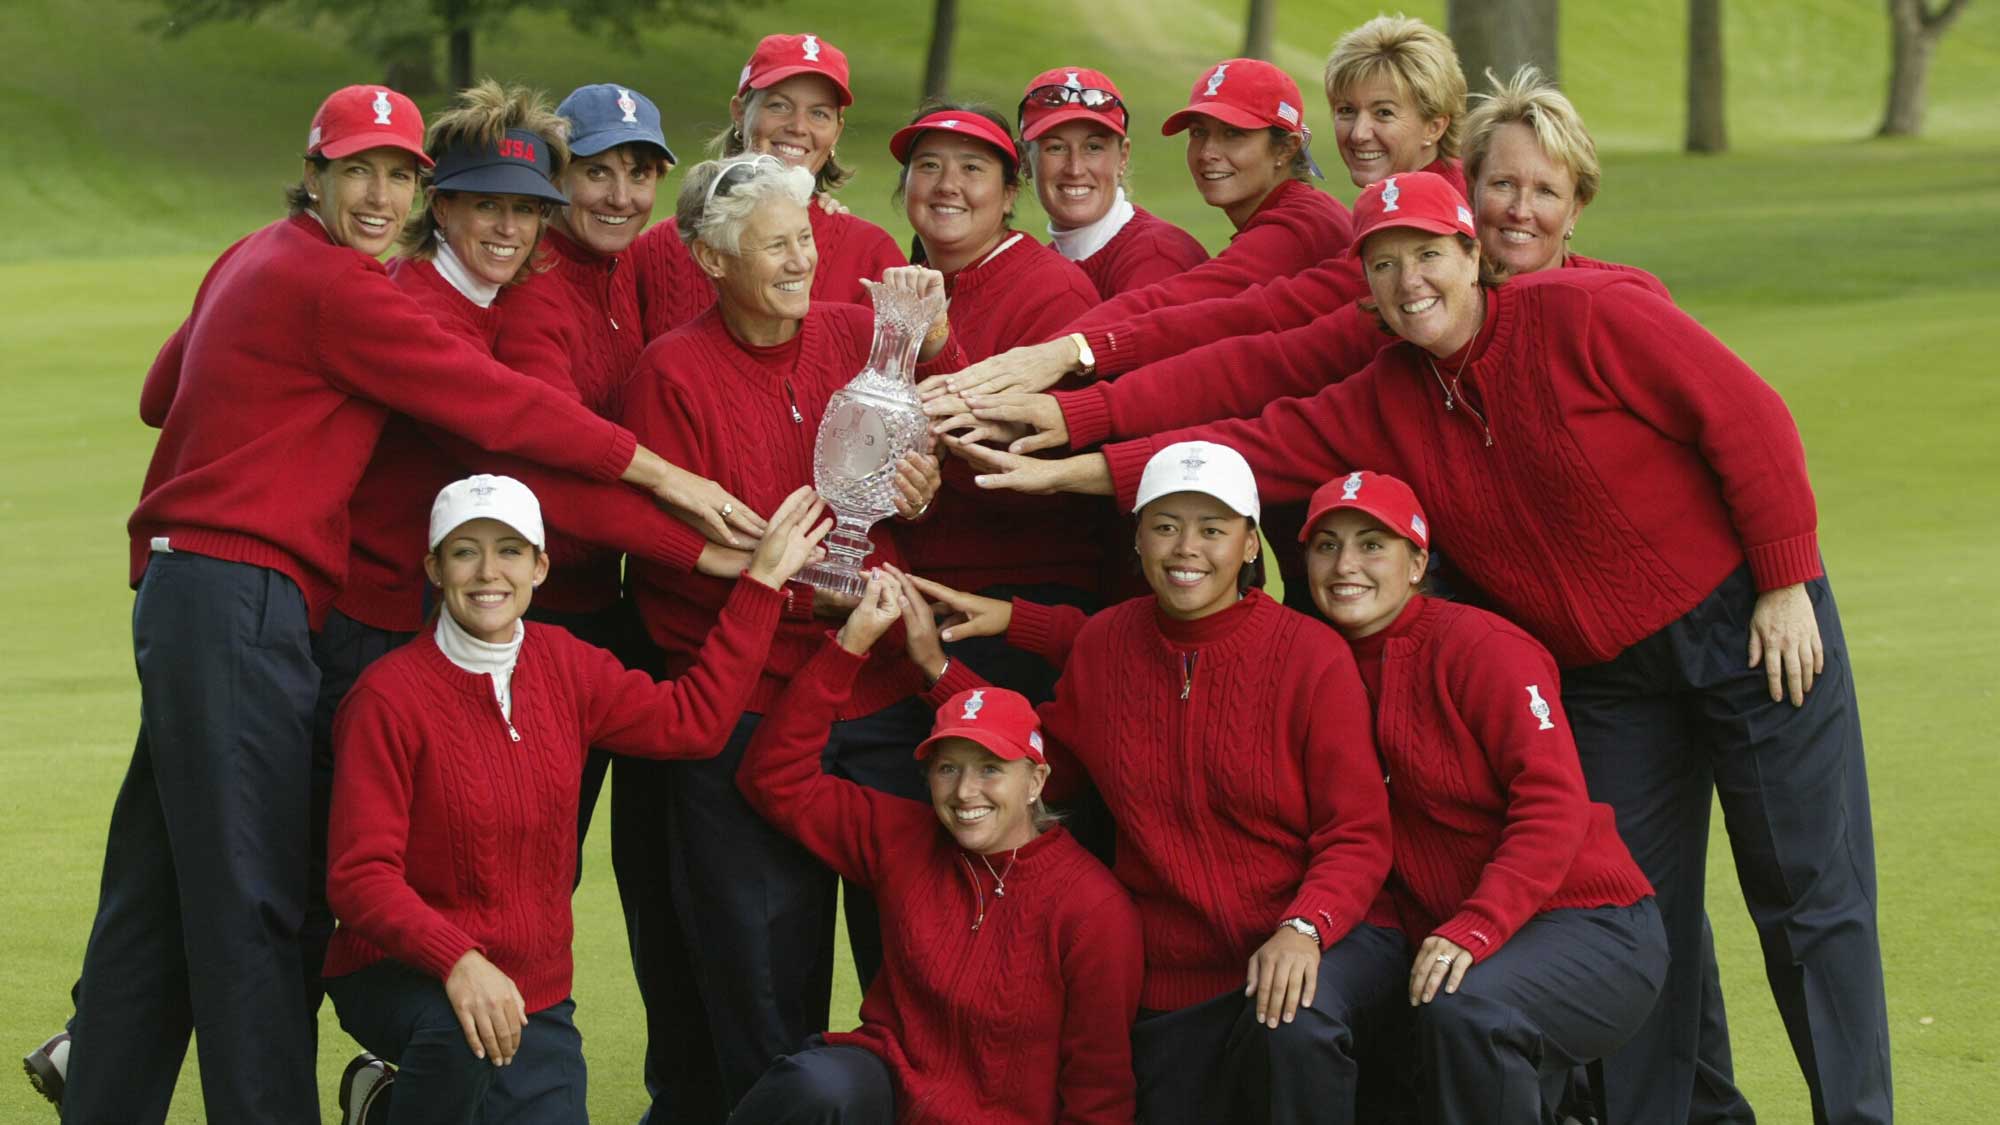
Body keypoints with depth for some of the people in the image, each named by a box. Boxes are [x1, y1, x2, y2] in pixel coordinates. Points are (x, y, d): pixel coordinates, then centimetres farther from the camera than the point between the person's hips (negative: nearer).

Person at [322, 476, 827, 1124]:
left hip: (534, 991, 6)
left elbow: (694, 720, 7)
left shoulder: (565, 666, 3)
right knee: (457, 1028, -39)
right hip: (399, 978, -6)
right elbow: (360, 875, -19)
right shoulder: (389, 697, -15)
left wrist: (765, 578, 5)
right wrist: (457, 961, -35)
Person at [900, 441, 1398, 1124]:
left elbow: (1357, 837, -11)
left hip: (1322, 940, -5)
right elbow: (1046, 764, 17)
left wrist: (1304, 928, -29)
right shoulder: (1101, 645, 2)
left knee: (1296, 1026, -36)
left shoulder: (1313, 657, -11)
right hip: (1173, 983, 5)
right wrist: (939, 669, 11)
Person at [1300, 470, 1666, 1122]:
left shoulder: (1480, 647, -11)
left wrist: (1473, 931, -29)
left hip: (1589, 925, -7)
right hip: (1438, 941, 7)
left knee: (1466, 1011, -35)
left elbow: (1553, 807, -19)